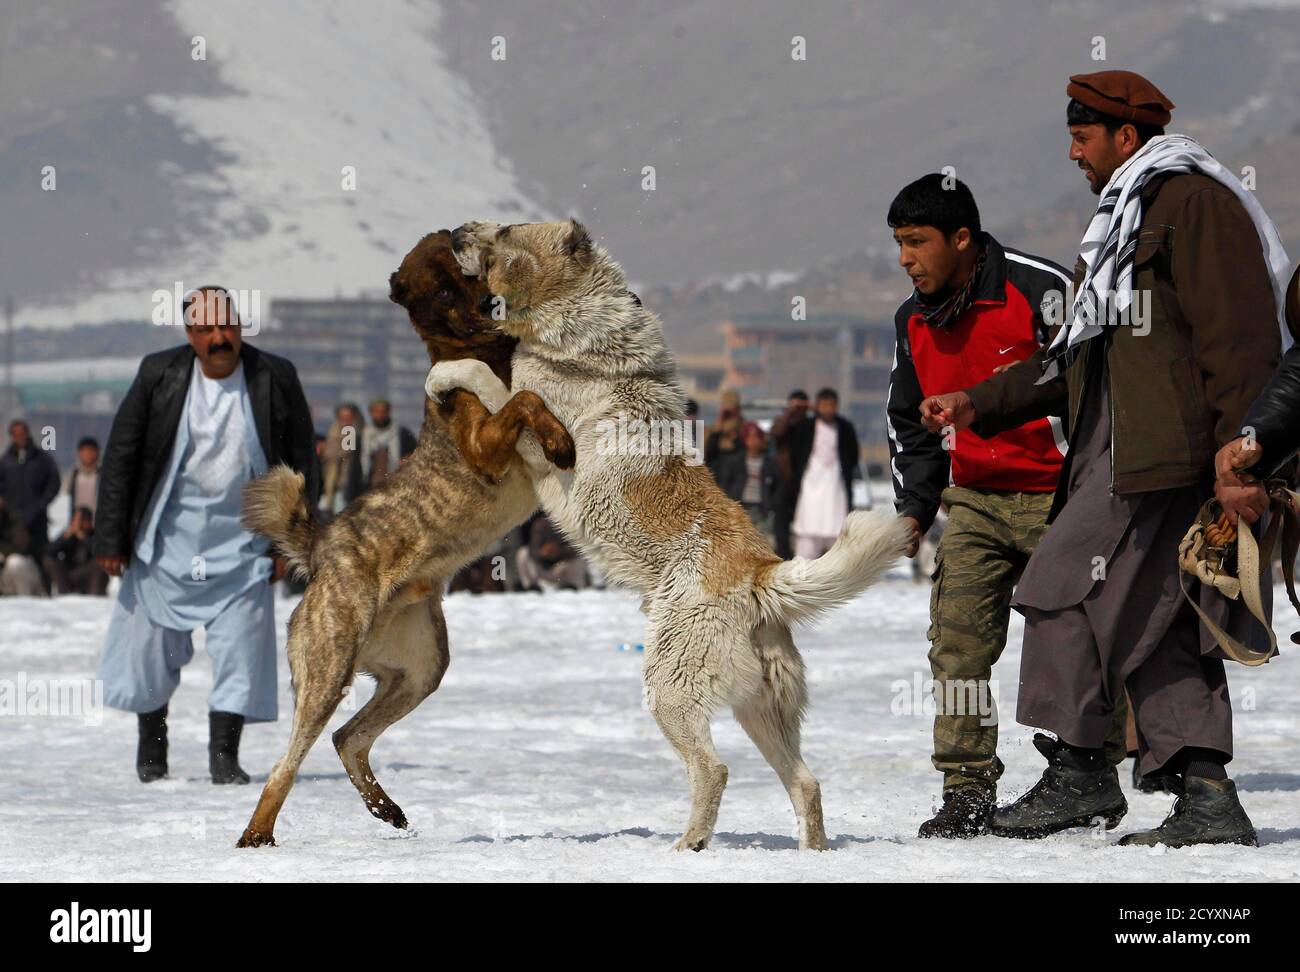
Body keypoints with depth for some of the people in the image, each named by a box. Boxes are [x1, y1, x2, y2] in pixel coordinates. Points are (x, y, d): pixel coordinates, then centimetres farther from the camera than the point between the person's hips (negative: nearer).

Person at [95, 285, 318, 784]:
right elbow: (119, 457, -1)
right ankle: (151, 743, 28)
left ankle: (224, 753, 2)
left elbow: (302, 467, 2)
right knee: (152, 643, 8)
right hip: (167, 537, 0)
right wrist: (111, 538, -3)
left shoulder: (275, 379, -6)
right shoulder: (159, 374, -6)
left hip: (242, 542, 0)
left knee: (242, 649, -7)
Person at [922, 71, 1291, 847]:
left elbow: (1239, 337, -15)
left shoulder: (1194, 201, -6)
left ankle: (1079, 772, -4)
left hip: (1158, 459, -10)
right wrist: (979, 405, 25)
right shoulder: (1129, 217, 26)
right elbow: (1076, 359, 30)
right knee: (1159, 625, 4)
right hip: (1117, 455, 10)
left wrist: (1234, 454, -21)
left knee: (1066, 587, -9)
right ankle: (1208, 799, 1)